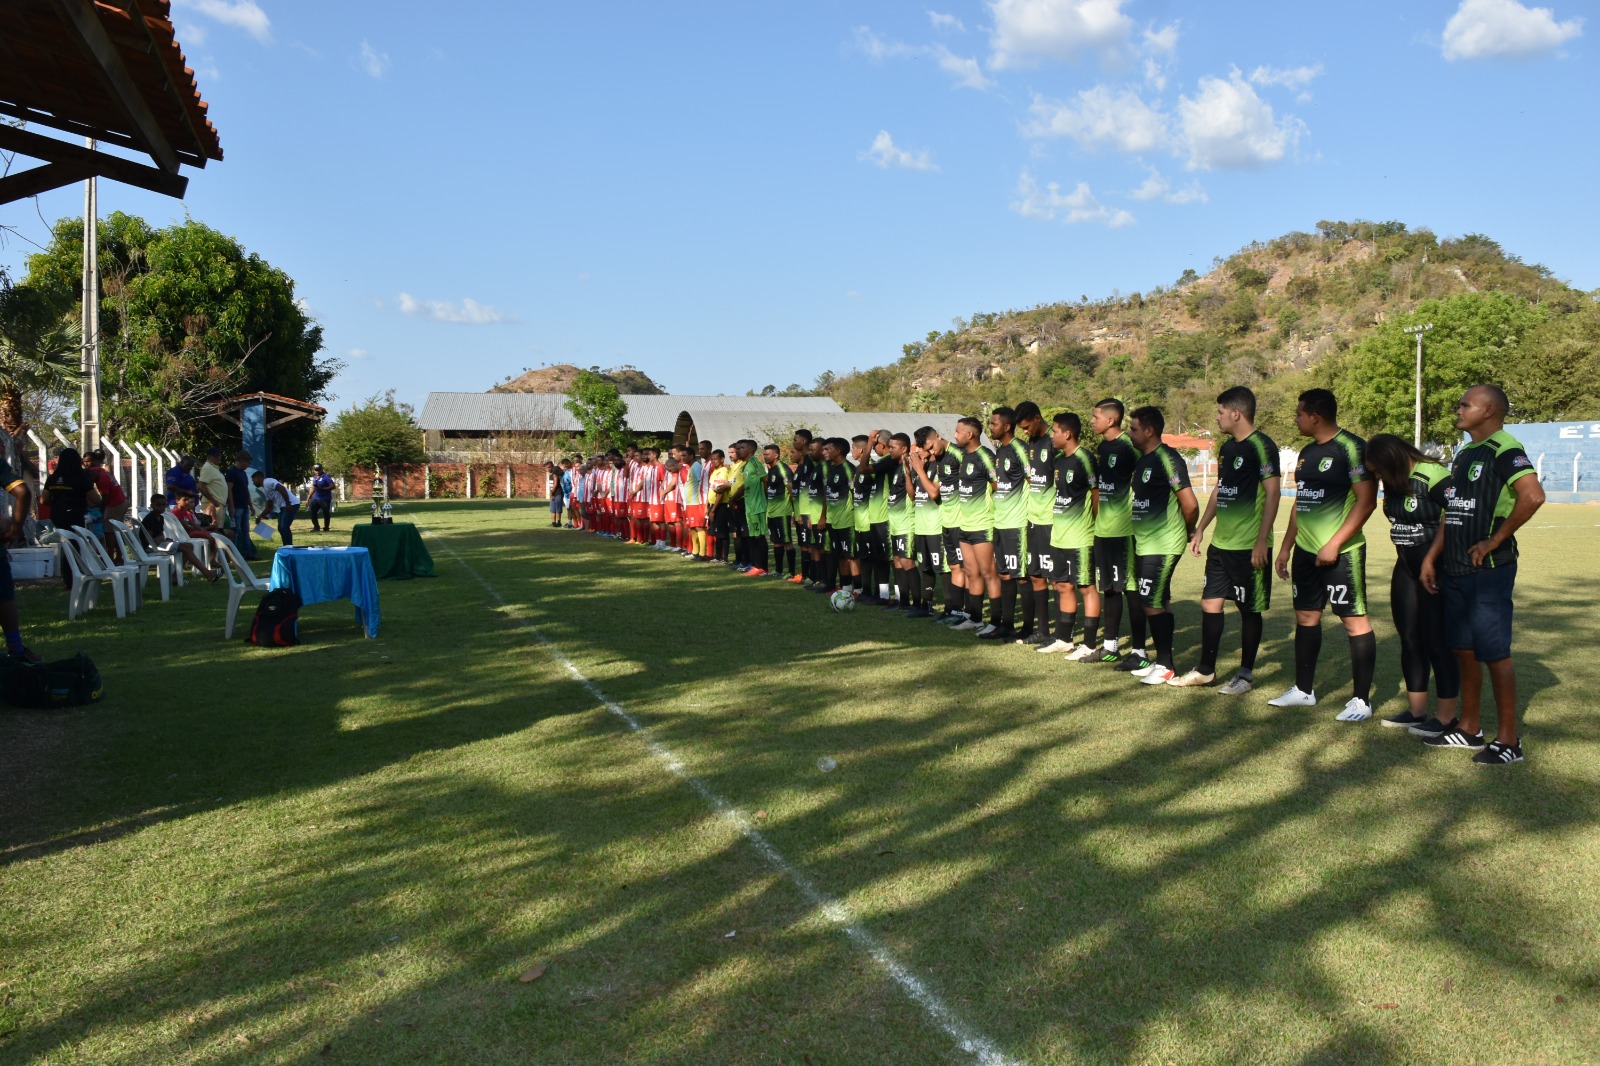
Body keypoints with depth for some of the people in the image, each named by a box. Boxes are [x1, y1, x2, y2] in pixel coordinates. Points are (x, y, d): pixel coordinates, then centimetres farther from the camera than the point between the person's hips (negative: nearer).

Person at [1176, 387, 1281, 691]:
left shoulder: (1261, 446, -13)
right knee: (1210, 603, 11)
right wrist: (1200, 529, 18)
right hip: (1221, 543, 8)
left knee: (1249, 609, 3)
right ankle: (1206, 670, 21)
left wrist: (1262, 541, -20)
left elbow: (1273, 493, -16)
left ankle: (1246, 674, 14)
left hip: (1249, 547, -8)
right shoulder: (1227, 447, 13)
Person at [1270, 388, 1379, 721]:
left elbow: (1366, 501, -17)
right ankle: (1303, 690, 24)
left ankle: (1362, 700, 4)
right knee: (1305, 616, 13)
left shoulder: (1351, 447, -12)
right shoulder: (1307, 452, 14)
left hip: (1340, 552, -9)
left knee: (1354, 619, -2)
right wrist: (1286, 547, 19)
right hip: (1306, 551, 9)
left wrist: (1334, 544, -19)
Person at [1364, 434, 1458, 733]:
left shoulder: (1434, 477, -18)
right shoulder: (1393, 484, 7)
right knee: (1409, 639, 12)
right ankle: (1416, 711, 23)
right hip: (1406, 568, 8)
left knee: (1436, 640, -2)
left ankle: (1447, 715, 10)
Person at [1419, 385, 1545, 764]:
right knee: (1465, 650, 15)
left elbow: (1533, 496, -29)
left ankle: (1508, 740, 7)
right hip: (1456, 570, 9)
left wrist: (1494, 541, -21)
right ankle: (1469, 728, 26)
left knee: (1495, 653, -3)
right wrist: (1431, 558, 16)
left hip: (1488, 571, -9)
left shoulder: (1503, 450, -13)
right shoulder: (1464, 454, 16)